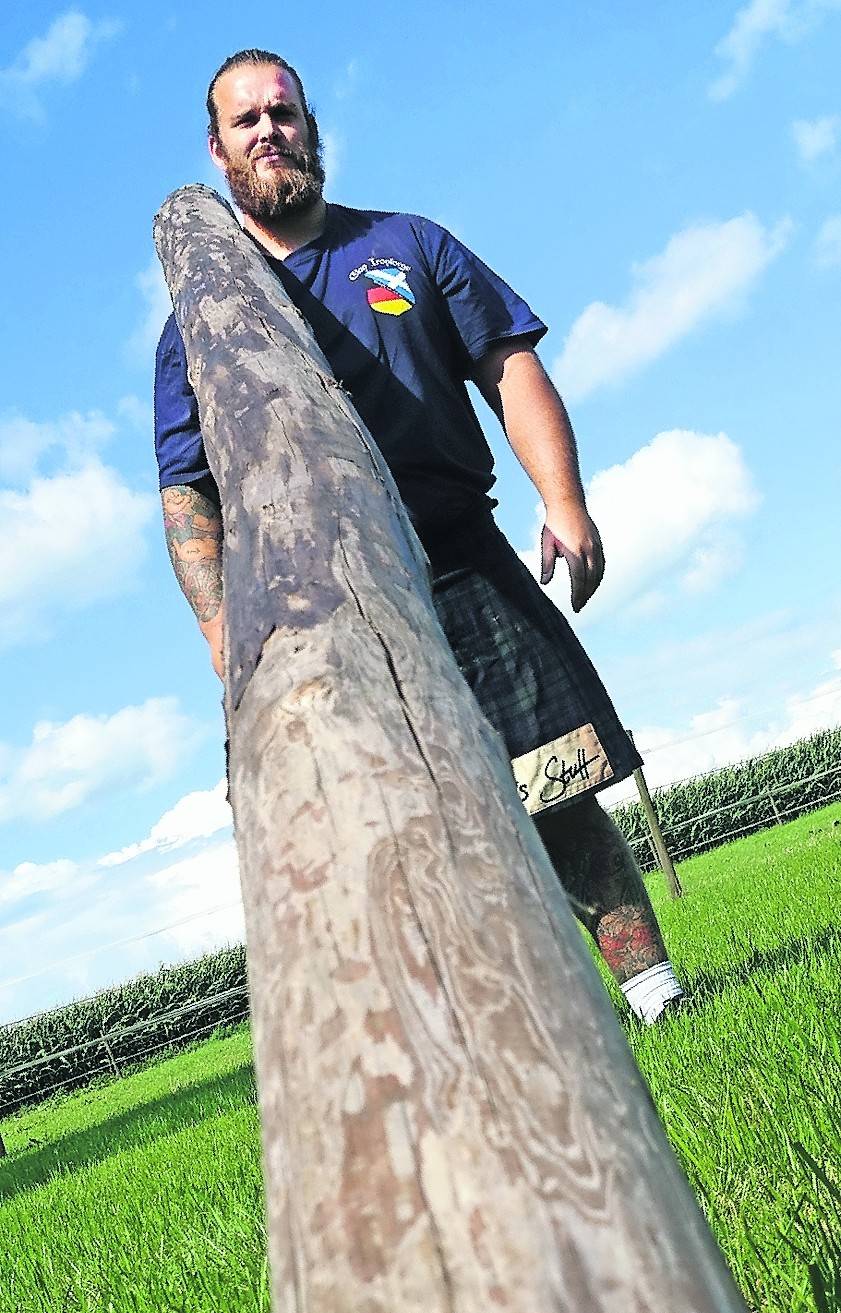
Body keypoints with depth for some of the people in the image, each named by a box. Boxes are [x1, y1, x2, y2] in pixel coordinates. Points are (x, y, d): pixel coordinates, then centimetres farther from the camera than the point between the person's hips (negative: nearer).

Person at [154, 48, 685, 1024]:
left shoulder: (408, 245, 17)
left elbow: (509, 366, 9)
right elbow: (187, 493, 7)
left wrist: (564, 500, -7)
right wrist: (222, 630, -8)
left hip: (463, 570, 1)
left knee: (560, 799, 0)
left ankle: (650, 980, 14)